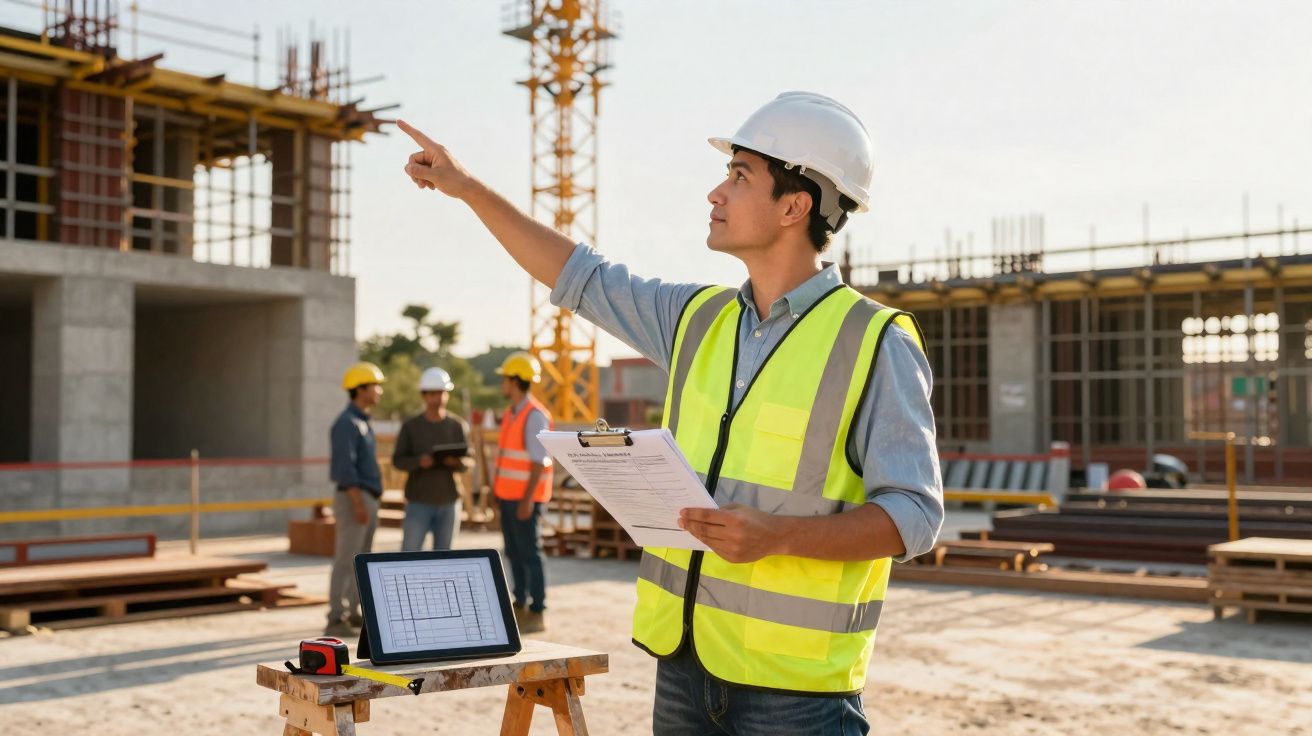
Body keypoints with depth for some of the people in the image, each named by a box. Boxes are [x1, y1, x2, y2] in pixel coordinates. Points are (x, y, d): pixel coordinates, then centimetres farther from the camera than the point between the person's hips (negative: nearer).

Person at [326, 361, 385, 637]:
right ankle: (336, 622, -6)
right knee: (345, 561, -8)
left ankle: (351, 614, 20)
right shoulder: (346, 423, -16)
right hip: (353, 501, -10)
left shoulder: (363, 423, 16)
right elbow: (344, 467, -23)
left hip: (367, 501, 10)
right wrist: (358, 505, -26)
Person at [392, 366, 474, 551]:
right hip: (418, 502, -2)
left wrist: (457, 462, -19)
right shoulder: (410, 426, 0)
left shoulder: (458, 425, 3)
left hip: (449, 502, 2)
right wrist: (419, 461, -21)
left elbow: (469, 461, 4)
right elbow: (398, 460, -1)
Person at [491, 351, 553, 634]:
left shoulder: (534, 415, -15)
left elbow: (539, 461, -19)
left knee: (530, 553, -5)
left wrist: (527, 500, -22)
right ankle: (521, 606, 21)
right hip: (508, 495, 9)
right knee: (513, 553, 12)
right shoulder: (511, 414, 13)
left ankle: (537, 614, -1)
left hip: (525, 497, -9)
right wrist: (498, 491, 18)